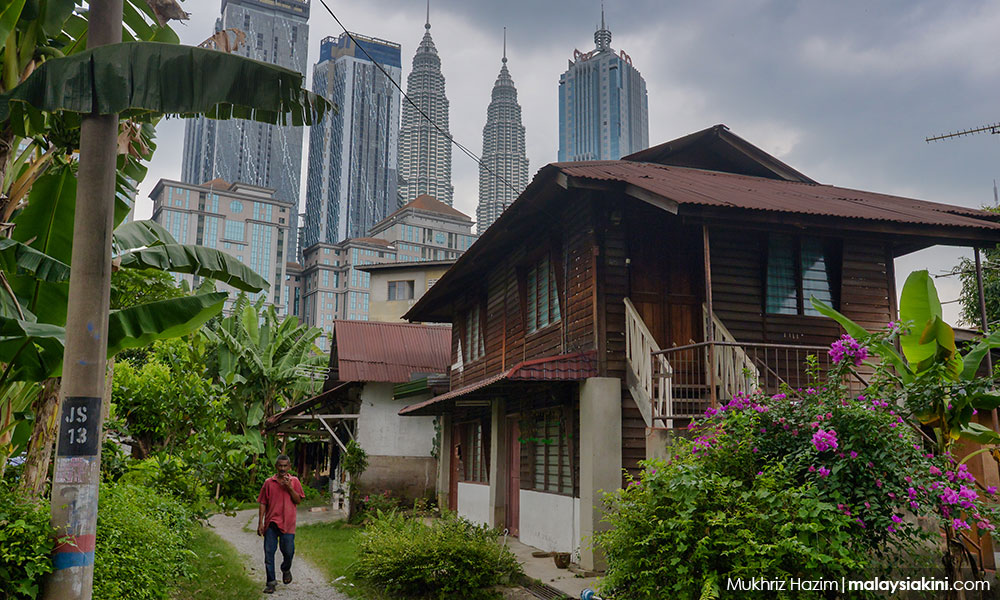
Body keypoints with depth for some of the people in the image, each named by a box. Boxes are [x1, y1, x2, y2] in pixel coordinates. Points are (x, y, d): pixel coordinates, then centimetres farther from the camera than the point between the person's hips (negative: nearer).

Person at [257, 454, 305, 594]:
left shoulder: (294, 481, 4)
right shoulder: (269, 482, 4)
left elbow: (298, 500, 0)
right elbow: (263, 503, 6)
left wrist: (289, 488, -13)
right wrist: (260, 523, 1)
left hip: (287, 523, -1)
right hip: (271, 523, 1)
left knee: (288, 552, 0)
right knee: (269, 553, -1)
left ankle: (286, 569, 32)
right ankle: (271, 582, 9)